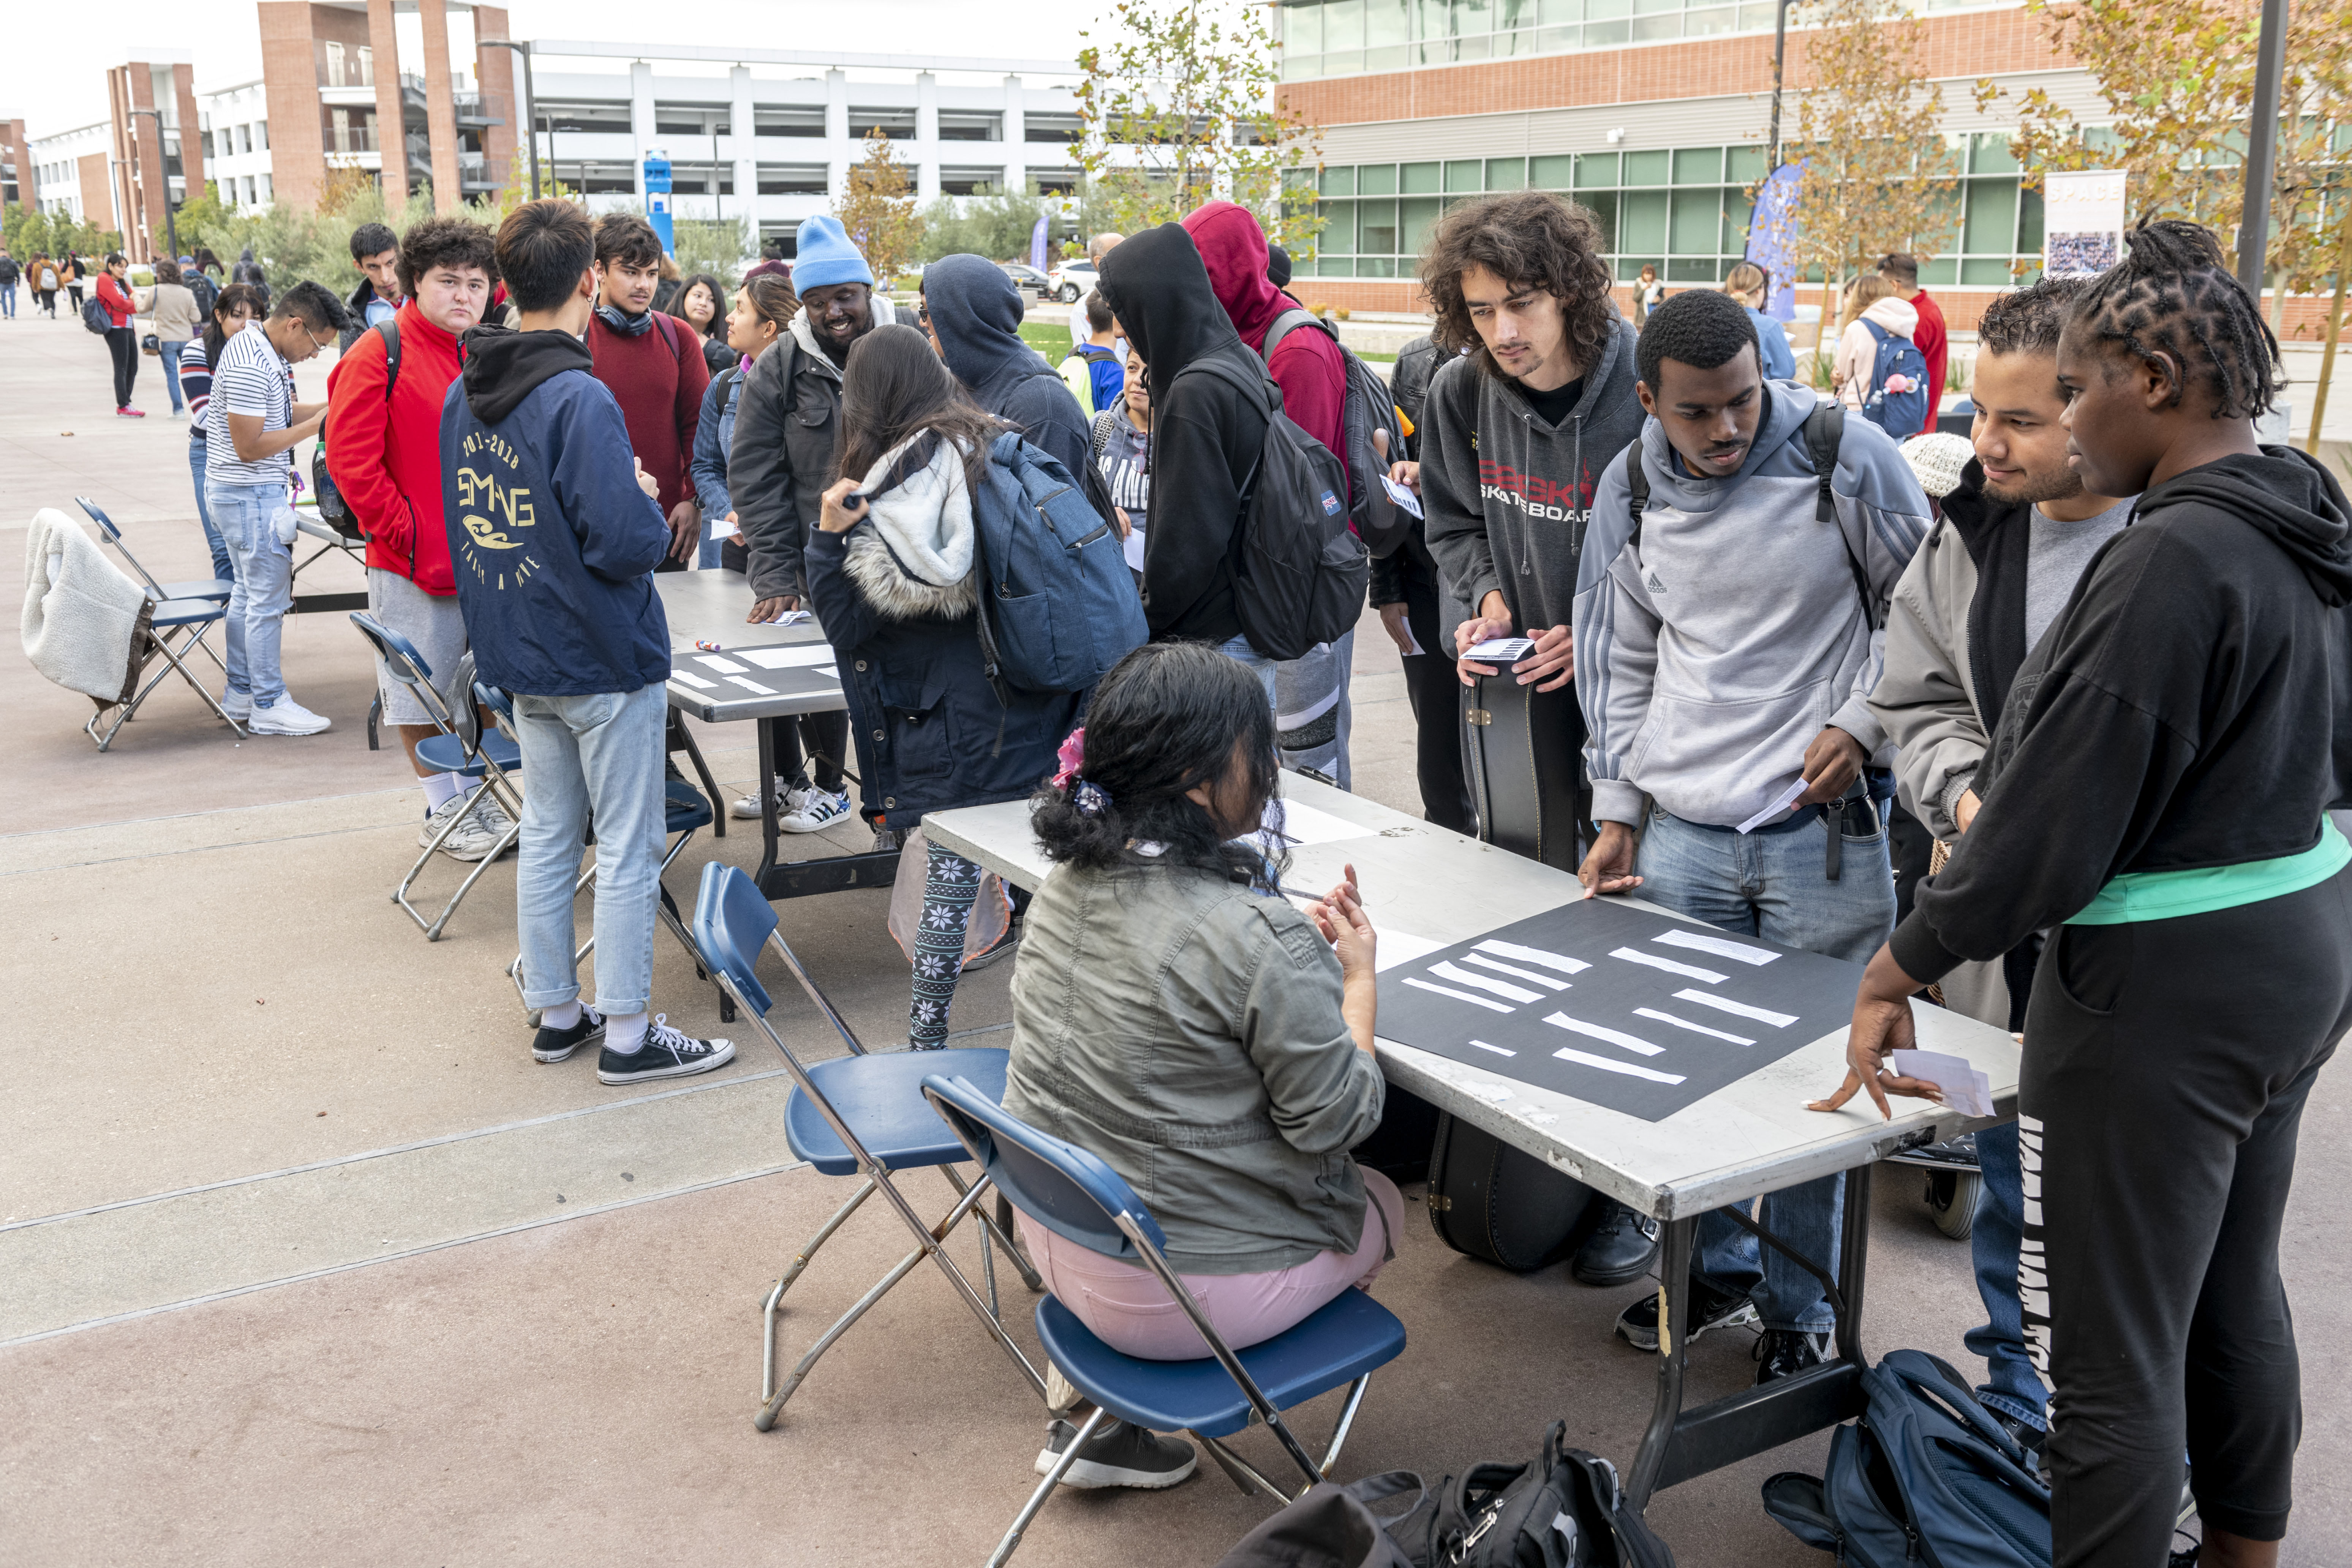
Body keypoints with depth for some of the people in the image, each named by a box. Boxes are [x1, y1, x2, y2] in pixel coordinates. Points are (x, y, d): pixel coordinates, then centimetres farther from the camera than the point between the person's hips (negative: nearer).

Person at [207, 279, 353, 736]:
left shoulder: (265, 351, 8)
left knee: (249, 594, 17)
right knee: (269, 599, -3)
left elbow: (277, 414, 18)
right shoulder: (250, 368, -23)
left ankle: (241, 694, 27)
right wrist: (315, 425, -18)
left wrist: (329, 408, 3)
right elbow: (250, 446, -23)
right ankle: (269, 706, 5)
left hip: (252, 492, 11)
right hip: (251, 496, -11)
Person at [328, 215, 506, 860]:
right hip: (413, 564, -6)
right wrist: (404, 530, -14)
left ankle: (479, 789, 31)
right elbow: (351, 461, -14)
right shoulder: (378, 354, -11)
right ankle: (443, 809, 20)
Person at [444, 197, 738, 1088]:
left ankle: (555, 1014, 28)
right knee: (628, 851, 3)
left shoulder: (464, 394, 5)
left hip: (519, 658, 8)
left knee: (546, 836, 17)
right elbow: (626, 545, -25)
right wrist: (651, 506, -3)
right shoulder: (580, 398, -21)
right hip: (604, 660, -8)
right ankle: (627, 1036, 11)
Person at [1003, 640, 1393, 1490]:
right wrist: (1357, 974, -5)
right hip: (1182, 1292, -6)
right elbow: (1337, 1121, -18)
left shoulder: (1066, 885, -4)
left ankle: (1094, 1420, 24)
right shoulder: (1258, 937, -28)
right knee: (1382, 1201, 21)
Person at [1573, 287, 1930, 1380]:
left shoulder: (1847, 456, -7)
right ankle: (1715, 1267, 34)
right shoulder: (1630, 489, 3)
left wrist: (1860, 723, -7)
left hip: (1824, 834, -3)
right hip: (1679, 833, 3)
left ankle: (1799, 1309, 25)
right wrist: (1617, 809, 9)